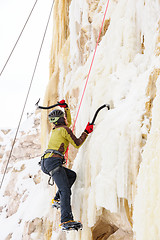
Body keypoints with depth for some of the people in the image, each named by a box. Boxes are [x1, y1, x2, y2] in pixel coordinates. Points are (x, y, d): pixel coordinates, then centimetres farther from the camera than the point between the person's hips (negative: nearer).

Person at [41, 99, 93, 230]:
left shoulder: (56, 129, 25)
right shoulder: (64, 129, 0)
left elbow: (68, 122, 44)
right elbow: (77, 144, 2)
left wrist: (66, 107, 47)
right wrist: (86, 132, 10)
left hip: (45, 162, 9)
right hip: (53, 161, -9)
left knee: (72, 175, 21)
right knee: (65, 189, -17)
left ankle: (57, 199, 11)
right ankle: (66, 220, -28)